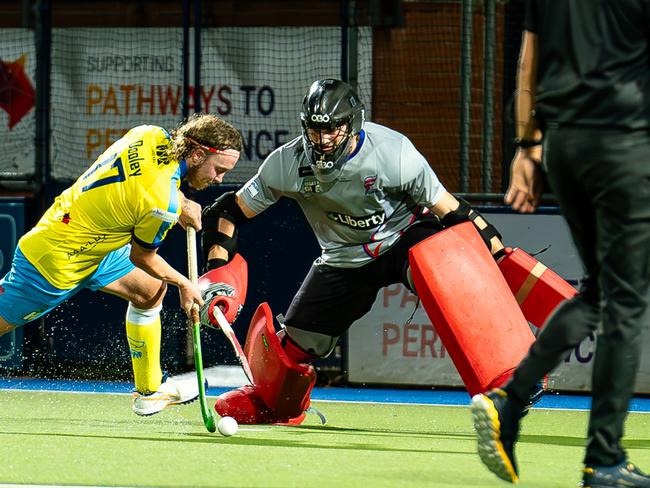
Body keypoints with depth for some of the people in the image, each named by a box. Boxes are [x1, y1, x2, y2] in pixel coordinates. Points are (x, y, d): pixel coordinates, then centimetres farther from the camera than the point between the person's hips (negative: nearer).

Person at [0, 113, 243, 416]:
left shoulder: (153, 134, -11)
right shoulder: (164, 205, -31)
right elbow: (142, 257, -12)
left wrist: (181, 202, 4)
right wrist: (184, 284, 4)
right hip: (53, 265, -9)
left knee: (150, 289, 16)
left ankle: (149, 390, 26)